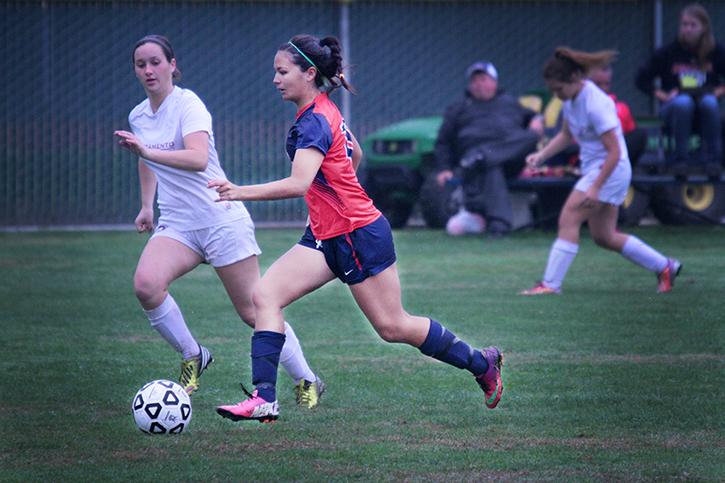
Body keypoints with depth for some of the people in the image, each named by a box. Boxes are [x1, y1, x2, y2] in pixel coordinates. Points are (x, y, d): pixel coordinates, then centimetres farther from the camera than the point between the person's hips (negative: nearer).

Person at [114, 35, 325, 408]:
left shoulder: (188, 104, -14)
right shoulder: (138, 116, 7)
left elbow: (198, 159, -32)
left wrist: (147, 151, -41)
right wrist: (146, 205, 29)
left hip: (222, 219, -6)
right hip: (176, 223, 6)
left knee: (253, 312, -2)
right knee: (145, 284, -24)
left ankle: (306, 381, 15)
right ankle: (192, 357, -4)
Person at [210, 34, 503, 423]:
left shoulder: (315, 121, -21)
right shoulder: (323, 110, 8)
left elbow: (299, 183, -35)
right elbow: (355, 155, 25)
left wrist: (241, 192, -43)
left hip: (359, 234, -9)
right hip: (326, 237, 9)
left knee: (392, 326, 3)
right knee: (265, 296, -8)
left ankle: (482, 364, 23)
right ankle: (264, 398, -15)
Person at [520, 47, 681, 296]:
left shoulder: (595, 105, -24)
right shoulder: (571, 99, 3)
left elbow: (614, 152, -23)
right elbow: (566, 134, 20)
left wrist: (595, 187, -26)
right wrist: (541, 155, 6)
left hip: (610, 170, -10)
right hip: (593, 169, 10)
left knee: (569, 219, -15)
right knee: (604, 237, 12)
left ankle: (550, 284, -14)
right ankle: (665, 267, 23)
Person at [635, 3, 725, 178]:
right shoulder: (668, 52, 1)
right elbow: (643, 79, 6)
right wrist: (662, 95, -6)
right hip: (673, 109, -1)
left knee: (709, 102, -34)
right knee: (683, 102, -35)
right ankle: (680, 160, -31)